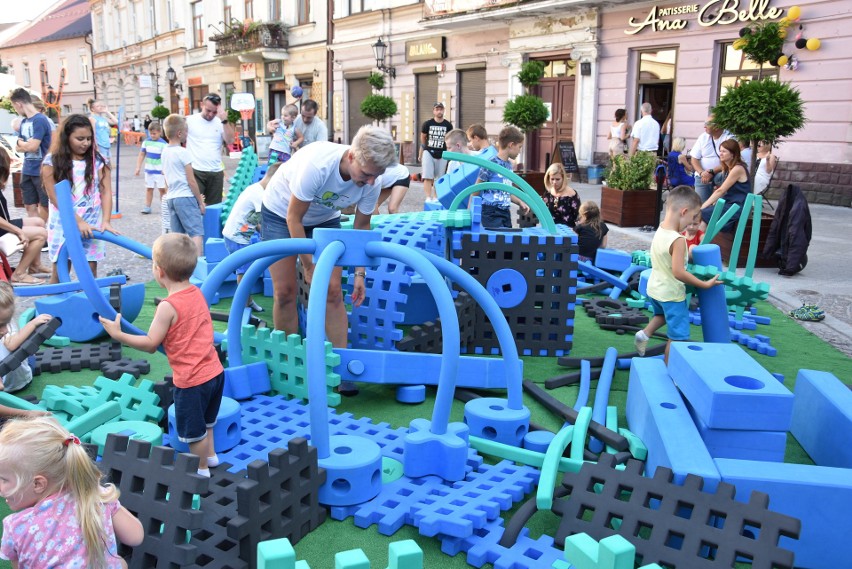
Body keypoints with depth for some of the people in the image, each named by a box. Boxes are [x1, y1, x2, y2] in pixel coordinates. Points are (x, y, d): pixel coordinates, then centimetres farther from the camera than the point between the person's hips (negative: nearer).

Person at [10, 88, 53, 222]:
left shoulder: (40, 120, -14)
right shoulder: (24, 122, 12)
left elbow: (32, 147, -19)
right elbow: (18, 147, 13)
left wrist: (21, 142, 0)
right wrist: (26, 144, -7)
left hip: (41, 171, -8)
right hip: (27, 170, 8)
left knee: (44, 206, 3)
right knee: (30, 206, 11)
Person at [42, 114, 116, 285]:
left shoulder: (97, 160, 2)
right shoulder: (52, 161, -4)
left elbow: (106, 192, -2)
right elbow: (56, 198, -8)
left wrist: (105, 221, -14)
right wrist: (78, 222, -15)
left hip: (91, 224, 2)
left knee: (90, 270, 5)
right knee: (59, 271, 5)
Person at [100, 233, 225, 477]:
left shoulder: (168, 307, -21)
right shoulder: (197, 293, 1)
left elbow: (150, 344, -17)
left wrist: (118, 334, -13)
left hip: (191, 380, -8)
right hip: (214, 372, 8)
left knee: (193, 429, 14)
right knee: (205, 419, 30)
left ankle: (201, 468, 30)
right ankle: (210, 455, 45)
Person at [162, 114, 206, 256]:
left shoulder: (165, 151, 12)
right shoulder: (184, 152, -11)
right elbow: (191, 181, -12)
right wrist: (200, 201, -4)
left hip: (170, 197, 8)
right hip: (185, 197, -8)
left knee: (176, 234, 10)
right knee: (197, 233, -11)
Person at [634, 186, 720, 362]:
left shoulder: (660, 230, -3)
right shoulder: (678, 240, -28)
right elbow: (678, 272, -30)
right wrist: (705, 284, -22)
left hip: (655, 289, 8)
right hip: (671, 294, -8)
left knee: (662, 314, 37)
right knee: (677, 335, 7)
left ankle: (644, 334, 23)